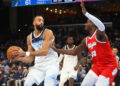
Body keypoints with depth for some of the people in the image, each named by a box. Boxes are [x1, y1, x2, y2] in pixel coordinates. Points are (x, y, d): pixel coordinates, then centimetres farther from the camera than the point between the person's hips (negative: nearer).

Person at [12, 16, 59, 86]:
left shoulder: (48, 33, -11)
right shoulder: (30, 37, 6)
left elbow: (44, 51, -24)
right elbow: (31, 59, 10)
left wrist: (25, 53, -27)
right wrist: (19, 58, -9)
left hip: (51, 62, -5)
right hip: (39, 64, 5)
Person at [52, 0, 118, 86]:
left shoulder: (99, 34, -15)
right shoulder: (86, 40, 10)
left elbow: (102, 26, -41)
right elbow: (74, 52, 22)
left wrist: (86, 13, -44)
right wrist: (57, 50, 19)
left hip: (109, 66, -8)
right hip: (97, 66, 8)